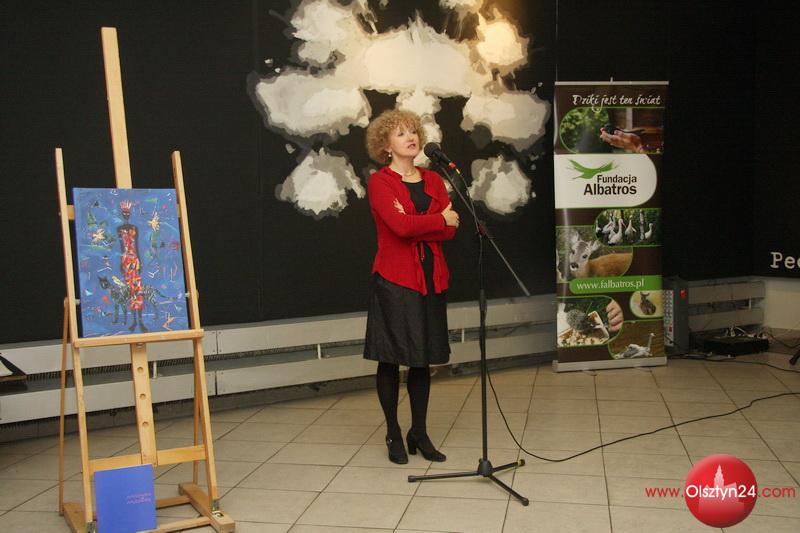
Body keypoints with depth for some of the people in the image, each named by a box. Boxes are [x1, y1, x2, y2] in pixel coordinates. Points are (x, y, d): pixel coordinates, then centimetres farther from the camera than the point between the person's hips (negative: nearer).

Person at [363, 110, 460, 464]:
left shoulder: (433, 180, 12)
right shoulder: (379, 182, -4)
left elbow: (450, 231, 0)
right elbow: (401, 226, -20)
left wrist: (415, 227, -15)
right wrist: (440, 219, -7)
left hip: (431, 278, 5)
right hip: (394, 278, -5)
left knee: (423, 359, 10)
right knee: (391, 359, 3)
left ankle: (419, 433, 22)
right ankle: (393, 435, 17)